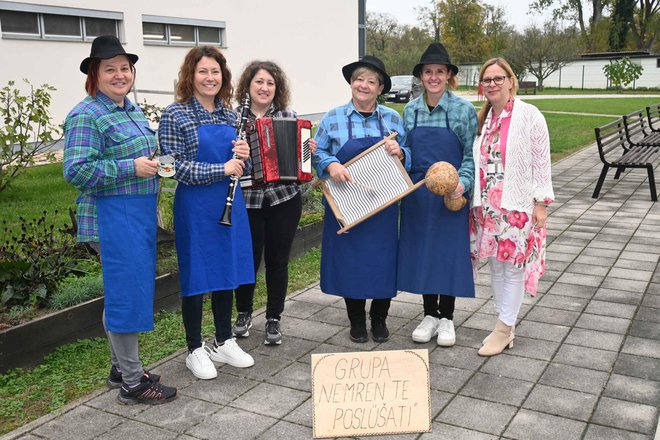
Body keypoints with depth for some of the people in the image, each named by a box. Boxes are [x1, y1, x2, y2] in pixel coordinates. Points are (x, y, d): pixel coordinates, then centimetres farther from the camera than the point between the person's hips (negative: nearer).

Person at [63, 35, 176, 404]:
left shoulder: (134, 111, 14)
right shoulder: (86, 115, -13)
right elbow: (76, 171, -20)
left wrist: (154, 163, 7)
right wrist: (132, 168, -22)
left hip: (139, 214, 9)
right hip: (112, 217, -9)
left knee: (131, 290, 16)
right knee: (126, 293, -4)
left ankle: (121, 368, 30)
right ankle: (132, 383, 8)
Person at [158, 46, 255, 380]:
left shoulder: (230, 115, 8)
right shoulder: (175, 115, -9)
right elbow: (175, 166, -16)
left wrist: (243, 156, -7)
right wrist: (221, 169, -20)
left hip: (230, 204, 6)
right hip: (195, 206, -6)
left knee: (228, 272, 13)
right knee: (196, 276, 5)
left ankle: (224, 342, 29)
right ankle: (195, 350, 20)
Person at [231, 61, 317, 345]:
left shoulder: (289, 116, 5)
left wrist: (309, 150, -9)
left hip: (284, 200, 1)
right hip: (247, 201, -1)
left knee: (278, 261, 9)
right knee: (248, 260, 7)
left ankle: (274, 320, 26)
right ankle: (243, 314, 32)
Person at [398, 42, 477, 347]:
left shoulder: (464, 110, -5)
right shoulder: (410, 111, 5)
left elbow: (471, 155, -4)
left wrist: (462, 183, -19)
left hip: (450, 195, -3)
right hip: (418, 194, 4)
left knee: (449, 252, 3)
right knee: (421, 251, 8)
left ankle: (446, 317, 19)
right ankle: (429, 314, 24)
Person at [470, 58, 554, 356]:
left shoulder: (529, 116, -7)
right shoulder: (482, 119, 10)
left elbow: (541, 162, -8)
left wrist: (541, 203, -11)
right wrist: (474, 200, 8)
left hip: (518, 206, -6)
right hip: (487, 206, 6)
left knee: (514, 267, 1)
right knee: (496, 265, 12)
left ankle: (504, 329, 12)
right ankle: (505, 327, 24)